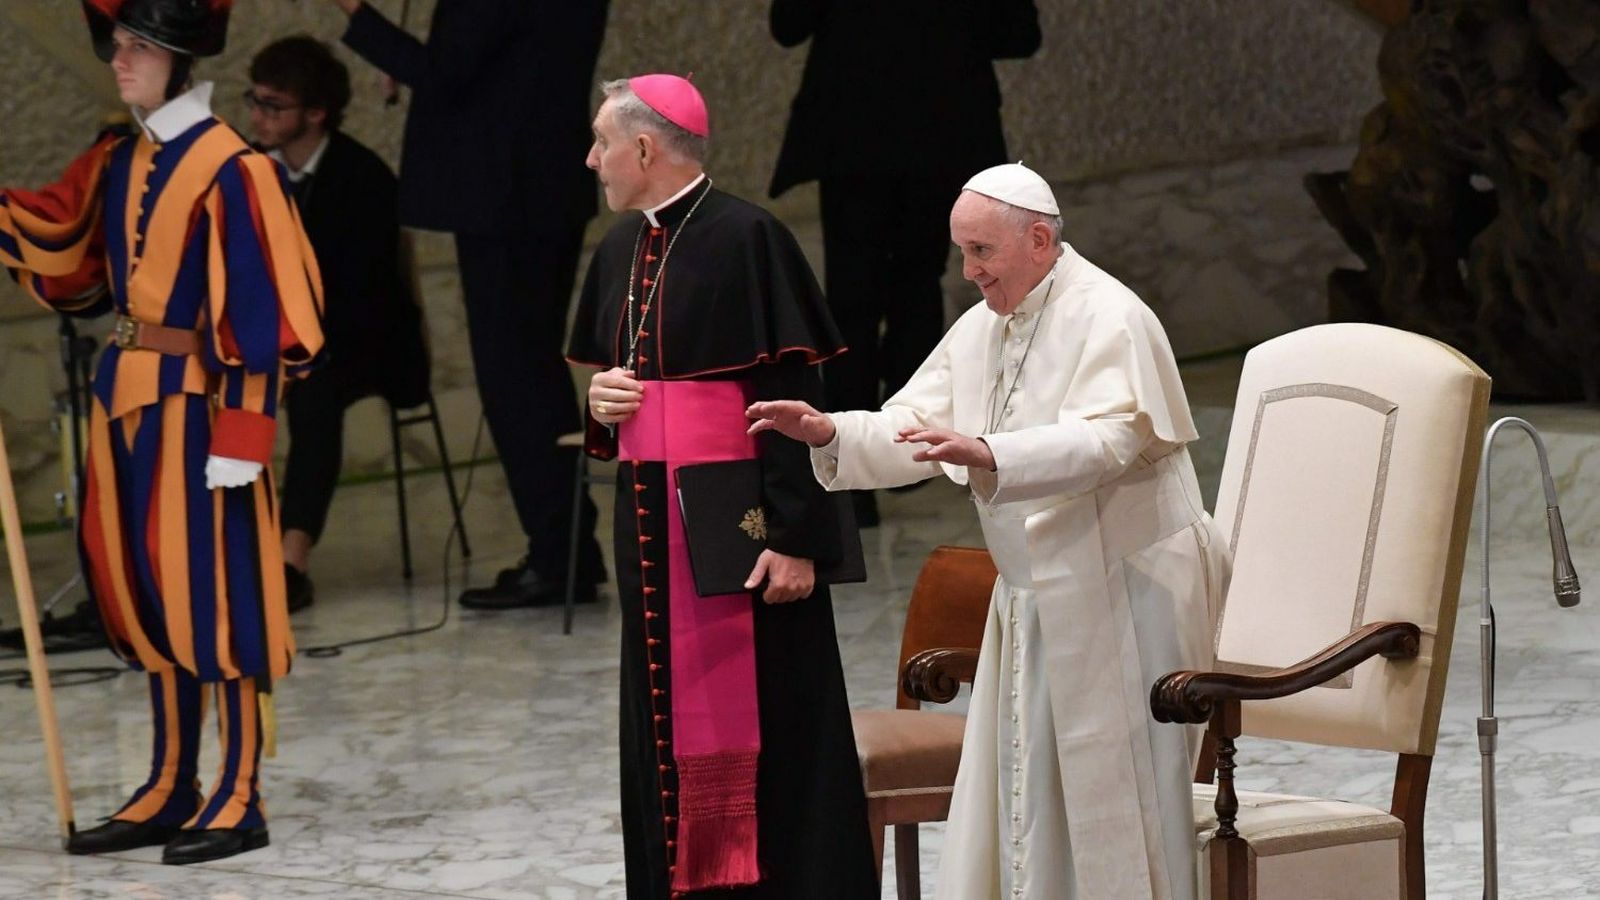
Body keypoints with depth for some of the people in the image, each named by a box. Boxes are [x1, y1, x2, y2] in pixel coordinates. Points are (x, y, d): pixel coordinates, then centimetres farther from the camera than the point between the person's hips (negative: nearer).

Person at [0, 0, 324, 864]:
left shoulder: (229, 171, -13)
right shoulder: (117, 165, 11)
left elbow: (256, 313, -15)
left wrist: (241, 436, -17)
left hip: (196, 403, -8)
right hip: (126, 397, 8)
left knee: (215, 594, -2)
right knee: (145, 591, 12)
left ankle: (239, 800, 5)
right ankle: (170, 790, 21)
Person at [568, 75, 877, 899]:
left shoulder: (746, 239, -12)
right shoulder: (620, 251, 12)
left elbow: (793, 399, -15)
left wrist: (795, 538, -20)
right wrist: (601, 401, 0)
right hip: (649, 524, 8)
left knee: (769, 738, -5)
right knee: (669, 731, 10)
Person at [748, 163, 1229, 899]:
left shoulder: (1108, 319, -15)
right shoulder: (981, 328, 10)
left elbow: (1106, 441, -29)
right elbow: (913, 428, 7)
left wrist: (990, 456, -43)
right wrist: (829, 433, -12)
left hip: (1123, 592, -8)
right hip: (1039, 596, 8)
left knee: (1116, 802, -4)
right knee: (1026, 795, 8)